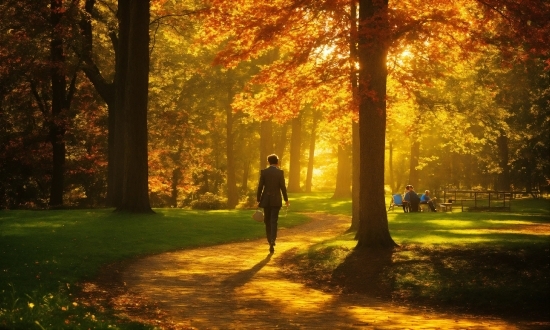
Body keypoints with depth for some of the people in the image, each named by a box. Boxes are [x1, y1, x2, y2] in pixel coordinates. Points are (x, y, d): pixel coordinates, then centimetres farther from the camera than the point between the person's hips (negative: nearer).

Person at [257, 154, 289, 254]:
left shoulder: (263, 172, -2)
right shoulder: (280, 172, -5)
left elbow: (260, 187, -3)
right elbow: (283, 187, -6)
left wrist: (258, 200, 3)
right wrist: (286, 199, 5)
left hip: (266, 199, 1)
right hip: (276, 200, -1)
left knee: (267, 221, 14)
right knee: (274, 222, -4)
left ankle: (270, 242, 17)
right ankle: (272, 243, -22)